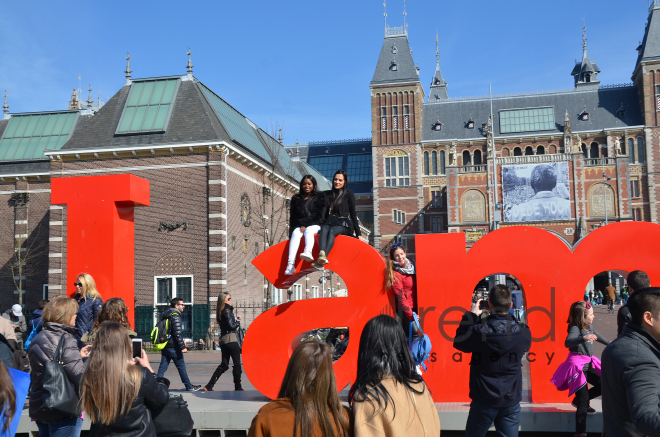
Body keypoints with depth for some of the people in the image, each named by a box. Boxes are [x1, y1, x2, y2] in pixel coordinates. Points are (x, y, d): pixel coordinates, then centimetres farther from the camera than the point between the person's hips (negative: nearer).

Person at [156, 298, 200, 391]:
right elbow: (177, 333, -21)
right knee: (181, 367, 3)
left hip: (165, 347, 8)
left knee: (162, 367, 7)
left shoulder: (165, 315, 17)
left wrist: (181, 341, 26)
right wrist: (182, 347, -19)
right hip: (173, 347, -8)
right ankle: (189, 386, 13)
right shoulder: (175, 316, -13)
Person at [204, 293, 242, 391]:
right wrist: (238, 322, 3)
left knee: (224, 365, 10)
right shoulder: (227, 311, -10)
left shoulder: (220, 311, 17)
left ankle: (209, 386, 2)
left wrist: (235, 319, 11)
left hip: (223, 339, 9)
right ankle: (237, 387, 5)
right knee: (237, 363, 1)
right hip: (231, 338, -9)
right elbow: (231, 326, -15)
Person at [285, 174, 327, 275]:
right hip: (299, 226, 2)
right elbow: (293, 216, 17)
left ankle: (308, 252, -68)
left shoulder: (320, 197, 11)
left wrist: (306, 226, -11)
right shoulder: (296, 198, 21)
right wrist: (301, 225, -1)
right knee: (296, 233, -31)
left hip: (314, 226, -2)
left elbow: (320, 216, -1)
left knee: (308, 231, -35)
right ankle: (290, 264, -48)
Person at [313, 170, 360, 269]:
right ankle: (322, 255, -61)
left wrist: (358, 233, 5)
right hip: (330, 222, 3)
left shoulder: (349, 194, 10)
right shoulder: (328, 194, 21)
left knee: (332, 231, -36)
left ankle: (321, 260, -59)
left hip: (344, 224, -3)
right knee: (324, 229, -33)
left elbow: (353, 214, 9)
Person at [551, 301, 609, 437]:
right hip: (577, 365, -9)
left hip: (587, 364, 9)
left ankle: (579, 400, 27)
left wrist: (609, 343, 44)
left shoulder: (589, 327, 8)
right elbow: (568, 342, -37)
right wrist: (584, 338, -51)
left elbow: (597, 336, 30)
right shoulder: (575, 328, -18)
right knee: (583, 401, -7)